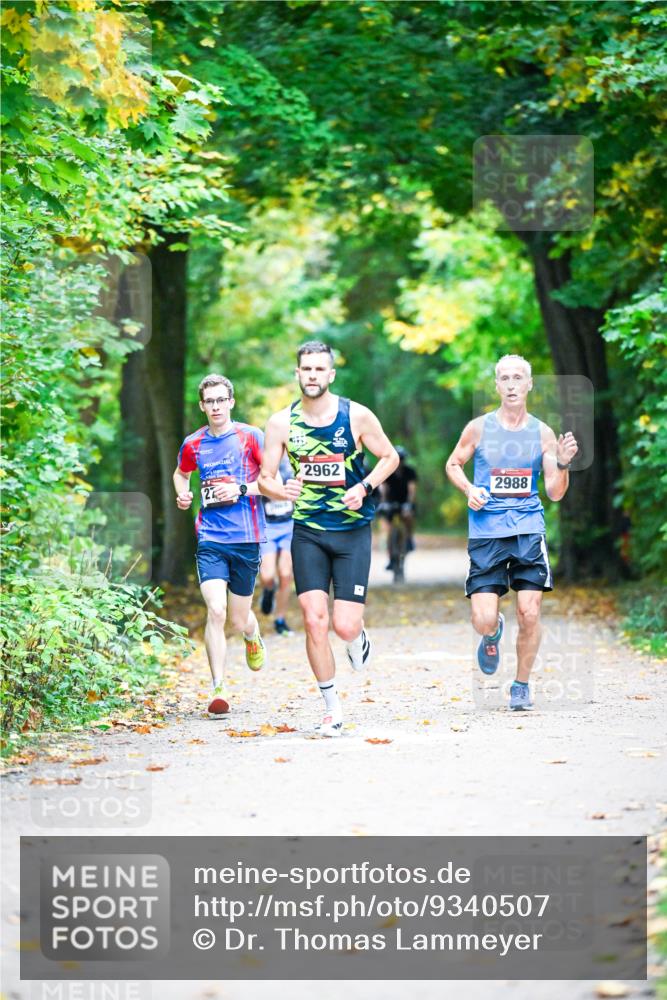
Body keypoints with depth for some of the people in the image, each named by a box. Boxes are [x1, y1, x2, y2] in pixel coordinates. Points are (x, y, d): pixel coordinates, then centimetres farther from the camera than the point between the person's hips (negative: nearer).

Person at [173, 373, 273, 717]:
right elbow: (181, 473, 28)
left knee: (239, 619, 9)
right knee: (216, 611, -17)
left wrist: (241, 489, -14)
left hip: (246, 537, -1)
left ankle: (253, 638, 48)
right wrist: (182, 495, 7)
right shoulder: (193, 444, 7)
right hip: (210, 537, 1)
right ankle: (218, 689, -13)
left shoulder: (251, 437, -1)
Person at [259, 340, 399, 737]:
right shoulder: (281, 423, -1)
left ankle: (359, 638, 32)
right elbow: (265, 476, 3)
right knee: (314, 620, -8)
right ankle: (332, 707, 7)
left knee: (344, 626, -8)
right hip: (308, 532, 1)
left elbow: (390, 457, 5)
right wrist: (283, 490, -20)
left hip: (353, 530, -1)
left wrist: (364, 487, -12)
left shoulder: (357, 416, -6)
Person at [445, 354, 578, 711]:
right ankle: (493, 635, 31)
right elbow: (453, 464, 16)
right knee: (483, 621, -8)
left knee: (529, 615, -5)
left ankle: (521, 685, 15)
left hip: (529, 531, 1)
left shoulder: (543, 434, 5)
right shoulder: (479, 428, 2)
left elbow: (555, 493, 5)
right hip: (486, 533, -1)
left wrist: (563, 464, -13)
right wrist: (469, 490, -3)